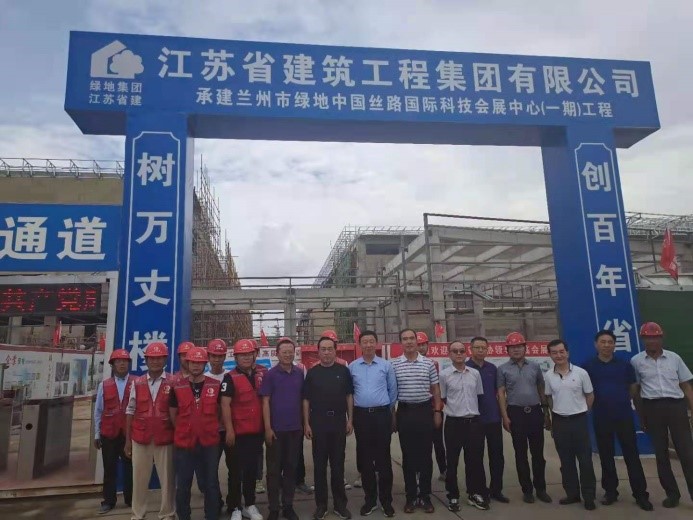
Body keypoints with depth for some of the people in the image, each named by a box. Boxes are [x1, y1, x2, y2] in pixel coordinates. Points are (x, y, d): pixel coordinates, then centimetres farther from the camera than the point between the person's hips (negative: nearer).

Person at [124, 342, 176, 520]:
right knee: (139, 478, 12)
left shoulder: (172, 383, -4)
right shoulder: (137, 383, 5)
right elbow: (130, 412, 8)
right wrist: (127, 439, 7)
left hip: (165, 439, -2)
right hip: (140, 438, 2)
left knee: (167, 478, 7)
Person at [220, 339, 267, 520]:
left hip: (257, 430, 4)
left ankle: (250, 505, 28)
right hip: (238, 432, -4)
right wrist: (229, 430, -17)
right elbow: (225, 405, -13)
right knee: (236, 471, 5)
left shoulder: (263, 373, 4)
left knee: (252, 469, 15)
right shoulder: (231, 378, -9)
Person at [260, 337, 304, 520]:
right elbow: (265, 402, -6)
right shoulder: (270, 374, -7)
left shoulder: (300, 373, 3)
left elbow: (302, 399, 10)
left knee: (291, 467, 12)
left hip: (295, 428, 3)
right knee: (274, 469, 7)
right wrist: (267, 428, -11)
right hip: (276, 429, -3)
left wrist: (303, 423, 7)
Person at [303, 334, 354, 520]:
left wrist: (350, 420, 0)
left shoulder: (343, 371, 3)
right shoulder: (312, 373, 2)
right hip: (318, 422, 0)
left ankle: (340, 503, 19)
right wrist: (306, 424, -3)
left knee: (338, 464, 8)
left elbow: (349, 396, 6)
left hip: (339, 421, 0)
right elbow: (306, 400, 2)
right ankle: (321, 505, 18)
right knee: (319, 465, 7)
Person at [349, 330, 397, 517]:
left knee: (383, 458, 4)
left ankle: (386, 500, 17)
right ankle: (370, 499, 23)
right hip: (361, 415, 1)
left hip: (382, 414, -1)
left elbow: (393, 390, 8)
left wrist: (387, 408, 10)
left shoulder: (386, 365, 0)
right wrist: (352, 411, 9)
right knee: (365, 458, 9)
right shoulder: (352, 367, 3)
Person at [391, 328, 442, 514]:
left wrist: (437, 411, 2)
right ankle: (411, 496, 17)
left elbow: (435, 389, 7)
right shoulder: (394, 365, 0)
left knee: (426, 454, 6)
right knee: (408, 455, 7)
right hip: (404, 412, 0)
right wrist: (392, 415, 1)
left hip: (425, 410, 1)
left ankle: (425, 495, 18)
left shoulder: (428, 363, 2)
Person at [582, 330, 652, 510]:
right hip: (601, 418, 0)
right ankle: (610, 491, 23)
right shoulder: (588, 367, -1)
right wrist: (595, 403, -3)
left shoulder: (625, 365, 2)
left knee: (631, 455, 3)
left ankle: (640, 494, 14)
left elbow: (633, 389, 10)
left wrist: (621, 400, 0)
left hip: (624, 416, 0)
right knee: (606, 456, 10)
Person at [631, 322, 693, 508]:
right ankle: (672, 494, 20)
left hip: (676, 406, 0)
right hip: (653, 408, 0)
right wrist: (642, 418, 7)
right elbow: (635, 391, 7)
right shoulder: (636, 361, 1)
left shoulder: (674, 358, 4)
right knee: (661, 453, 8)